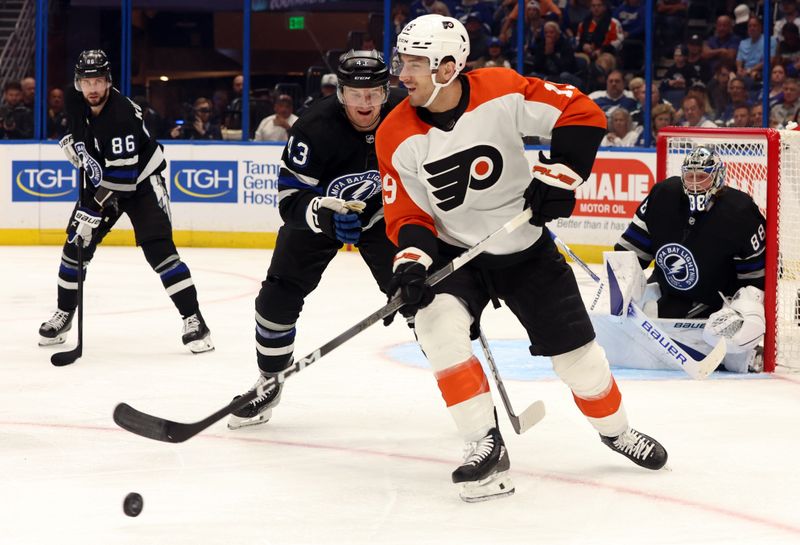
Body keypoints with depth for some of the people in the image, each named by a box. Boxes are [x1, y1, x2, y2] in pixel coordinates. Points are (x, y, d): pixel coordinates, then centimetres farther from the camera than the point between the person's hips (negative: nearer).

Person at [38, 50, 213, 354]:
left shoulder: (121, 115, -32)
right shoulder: (75, 101, -9)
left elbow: (122, 174, -33)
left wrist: (94, 210, -33)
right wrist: (73, 144, -3)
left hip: (140, 181, -7)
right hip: (101, 179, 7)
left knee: (159, 250, -18)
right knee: (76, 246, 4)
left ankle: (193, 321, -15)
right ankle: (64, 315, 22)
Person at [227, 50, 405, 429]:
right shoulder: (315, 127, -32)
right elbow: (290, 198, -30)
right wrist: (327, 213, -48)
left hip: (382, 212, 1)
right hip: (317, 211, -1)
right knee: (277, 297, -6)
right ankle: (269, 384, 16)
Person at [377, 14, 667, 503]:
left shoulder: (502, 93, -21)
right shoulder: (397, 137, -13)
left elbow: (583, 114, -17)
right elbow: (407, 214, -7)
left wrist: (558, 175, -24)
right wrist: (412, 262, -24)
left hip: (527, 247, -1)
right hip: (455, 252, 1)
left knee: (574, 347, 5)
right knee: (438, 322, -27)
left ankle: (615, 428, 34)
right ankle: (486, 446, -20)